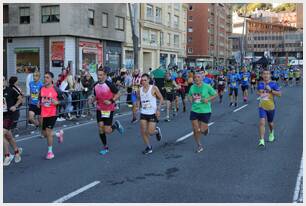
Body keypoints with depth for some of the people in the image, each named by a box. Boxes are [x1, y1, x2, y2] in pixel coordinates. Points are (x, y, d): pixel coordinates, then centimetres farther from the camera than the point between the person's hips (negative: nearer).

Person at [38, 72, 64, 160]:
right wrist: (39, 103, 0)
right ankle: (59, 134, 40)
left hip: (52, 113, -6)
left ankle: (50, 152, 8)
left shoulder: (56, 89, -9)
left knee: (48, 131, -9)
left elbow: (62, 100, -4)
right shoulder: (42, 89, 5)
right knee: (44, 134, 10)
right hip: (44, 114, 6)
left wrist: (57, 102, -23)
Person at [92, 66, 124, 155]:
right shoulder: (95, 85, 2)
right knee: (100, 128, 1)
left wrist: (111, 101, -21)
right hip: (99, 109, 5)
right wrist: (92, 100, -5)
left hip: (109, 110, -5)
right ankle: (105, 147, 17)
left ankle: (116, 125, 27)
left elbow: (118, 94, -8)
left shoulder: (109, 84, -14)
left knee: (107, 131, -6)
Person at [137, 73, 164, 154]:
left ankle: (157, 131, 29)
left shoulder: (154, 88, -8)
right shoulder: (140, 90, 4)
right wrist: (137, 106, -2)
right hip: (143, 113, 4)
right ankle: (149, 147, 17)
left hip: (152, 113, -4)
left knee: (150, 132, -7)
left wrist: (158, 109, -13)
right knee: (143, 131, -1)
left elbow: (161, 98, -4)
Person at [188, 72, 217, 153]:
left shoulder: (207, 86, -9)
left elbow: (215, 95, -1)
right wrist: (191, 100, -1)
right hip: (194, 111, 3)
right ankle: (199, 146, 21)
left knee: (202, 130, -1)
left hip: (205, 111, -3)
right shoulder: (192, 87, 3)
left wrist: (208, 99, -16)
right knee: (195, 130, 1)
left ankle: (206, 128, 38)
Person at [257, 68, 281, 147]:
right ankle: (261, 141, -16)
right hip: (262, 107, 1)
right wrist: (259, 93, -2)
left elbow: (279, 94, -14)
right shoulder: (260, 84, 1)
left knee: (270, 123, 18)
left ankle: (271, 133, 51)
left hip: (271, 107, -1)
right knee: (262, 122, -15)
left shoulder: (273, 84, -9)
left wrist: (270, 90, -24)